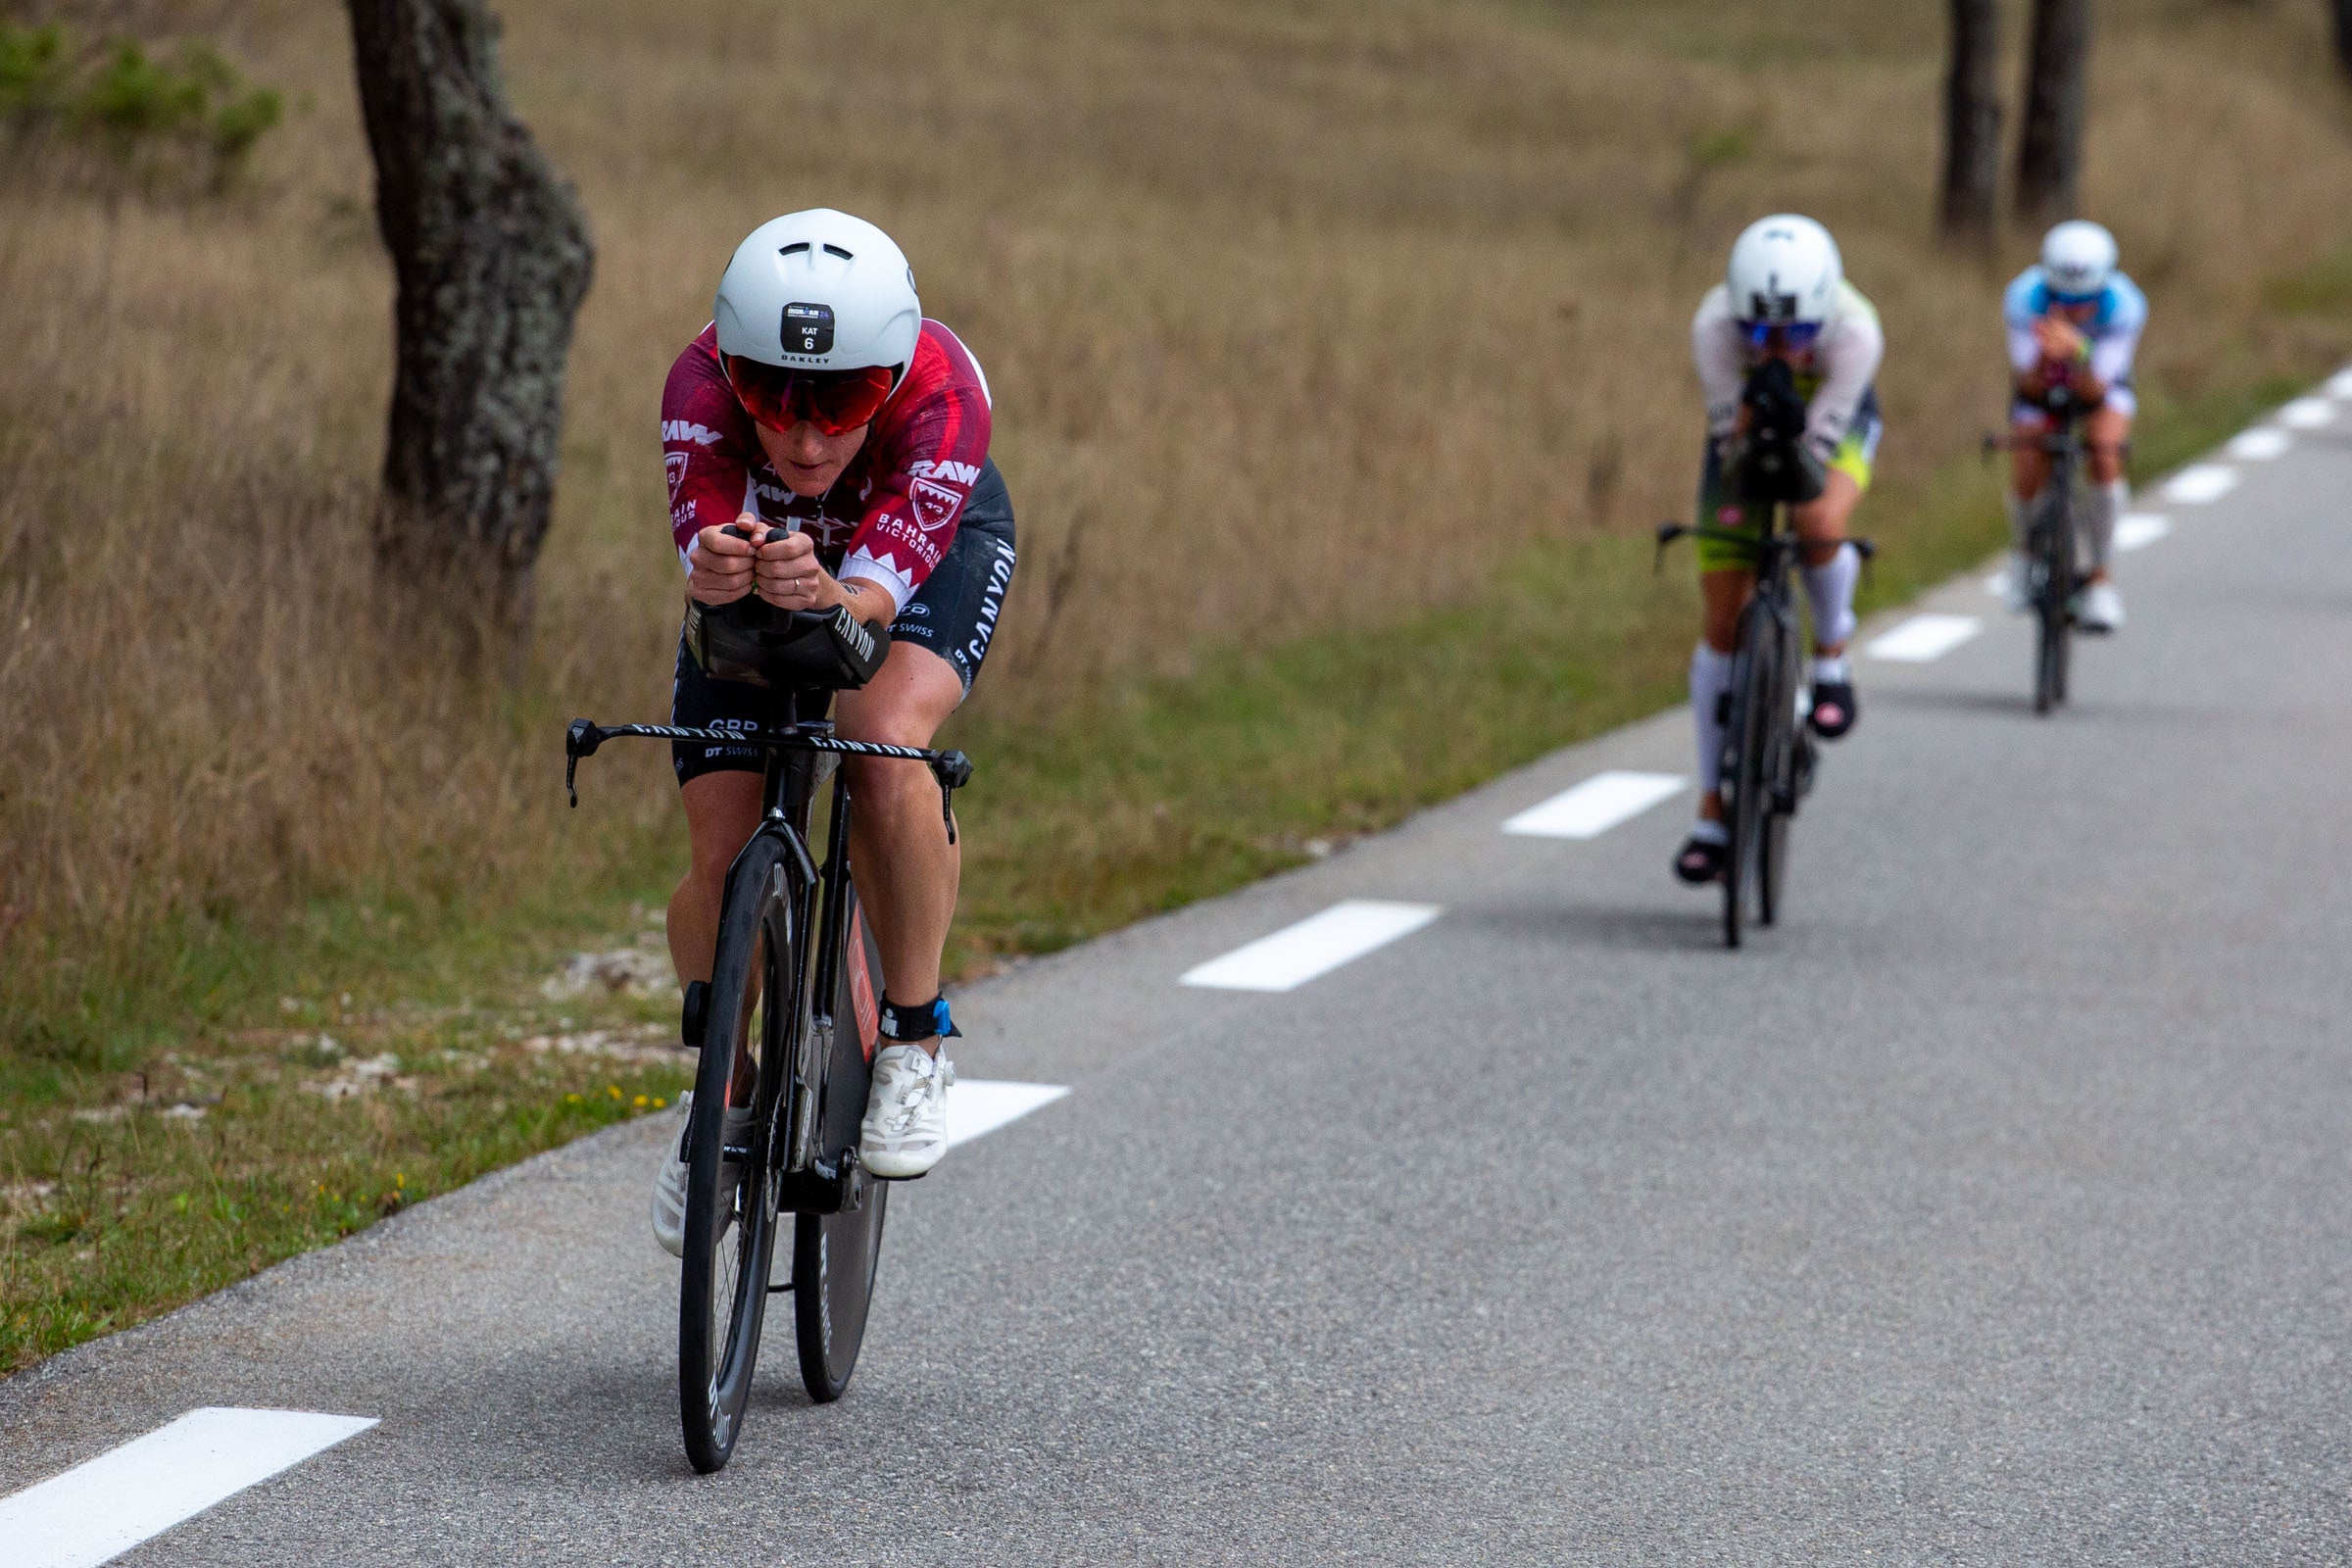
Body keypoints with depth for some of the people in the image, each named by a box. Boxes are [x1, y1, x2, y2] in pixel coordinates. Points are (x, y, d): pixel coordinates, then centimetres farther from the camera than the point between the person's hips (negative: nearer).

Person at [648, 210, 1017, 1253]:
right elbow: (704, 571, -44)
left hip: (928, 547, -2)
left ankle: (914, 1041, -12)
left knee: (884, 743, -33)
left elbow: (880, 591, -45)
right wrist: (714, 575, -67)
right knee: (722, 864, -10)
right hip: (760, 544, 2)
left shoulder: (942, 396, -40)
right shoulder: (701, 385, -37)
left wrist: (826, 597, -68)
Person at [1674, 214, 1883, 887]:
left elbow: (1818, 440, -32)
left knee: (1820, 524, -38)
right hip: (1747, 428, 2)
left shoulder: (1854, 331, -37)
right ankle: (1713, 815, 7)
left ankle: (1831, 661, -6)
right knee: (1721, 621, -3)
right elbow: (1730, 431, -24)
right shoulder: (1714, 324, -35)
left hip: (1837, 426, -1)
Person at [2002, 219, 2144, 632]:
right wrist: (2045, 357, -54)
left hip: (2099, 384, 0)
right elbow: (2028, 387, -33)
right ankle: (2022, 549, 20)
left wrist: (2076, 353, -58)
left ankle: (2100, 578, -12)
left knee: (2105, 458, -29)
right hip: (2040, 384, 0)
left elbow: (2094, 393, -38)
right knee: (2026, 482, -17)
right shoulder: (2024, 298, -33)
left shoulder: (2125, 306, -34)